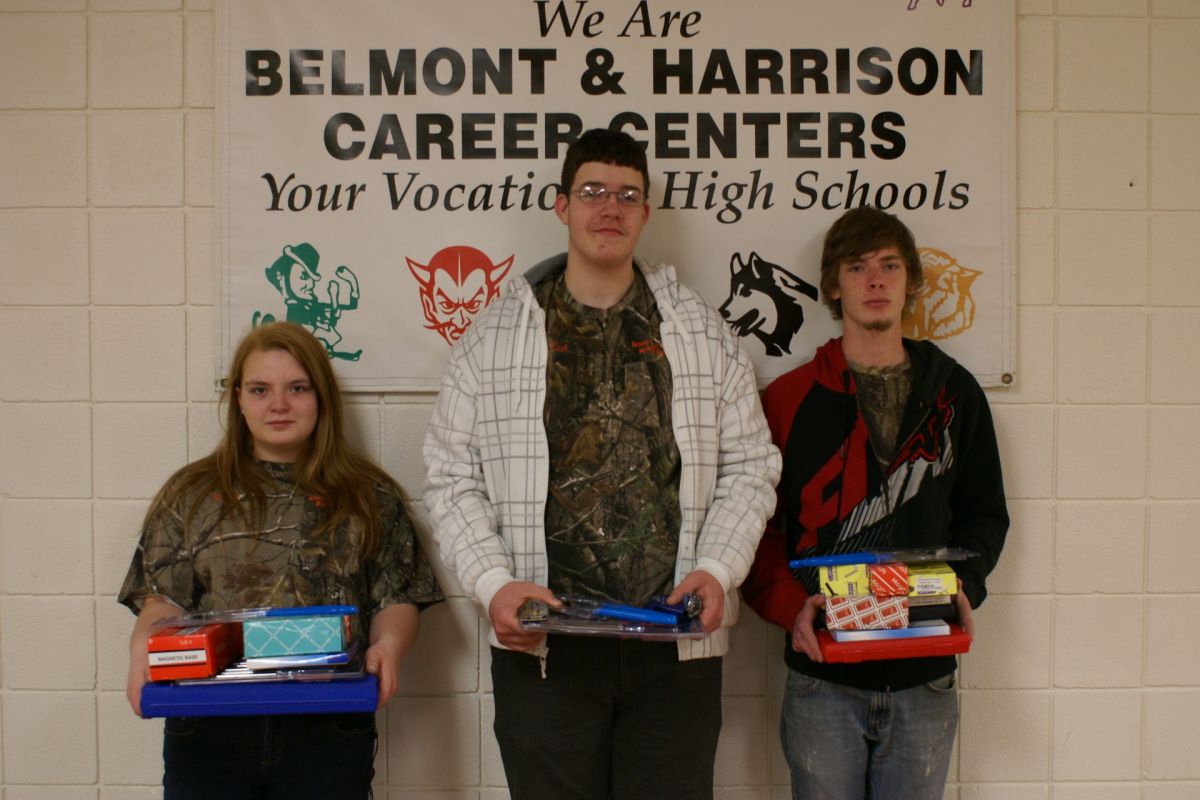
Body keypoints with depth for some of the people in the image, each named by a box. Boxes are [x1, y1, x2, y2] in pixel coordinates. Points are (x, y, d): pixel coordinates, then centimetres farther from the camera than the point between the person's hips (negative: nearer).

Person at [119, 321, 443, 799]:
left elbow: (396, 600, 5)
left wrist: (388, 645, -15)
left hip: (328, 729, 0)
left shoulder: (369, 497, 9)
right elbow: (164, 600, 7)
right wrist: (143, 647, -14)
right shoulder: (191, 495, 12)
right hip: (209, 729, 1)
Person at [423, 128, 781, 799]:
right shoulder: (493, 338, 5)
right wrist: (493, 583, -10)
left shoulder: (705, 335, 8)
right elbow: (452, 476, 4)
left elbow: (750, 466, 8)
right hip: (541, 647, 0)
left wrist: (717, 569, -7)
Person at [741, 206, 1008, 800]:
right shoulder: (789, 398, 1)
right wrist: (789, 605, -16)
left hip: (925, 681, 2)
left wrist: (962, 585, -6)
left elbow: (984, 513, 13)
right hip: (822, 679, -2)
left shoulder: (954, 392, 8)